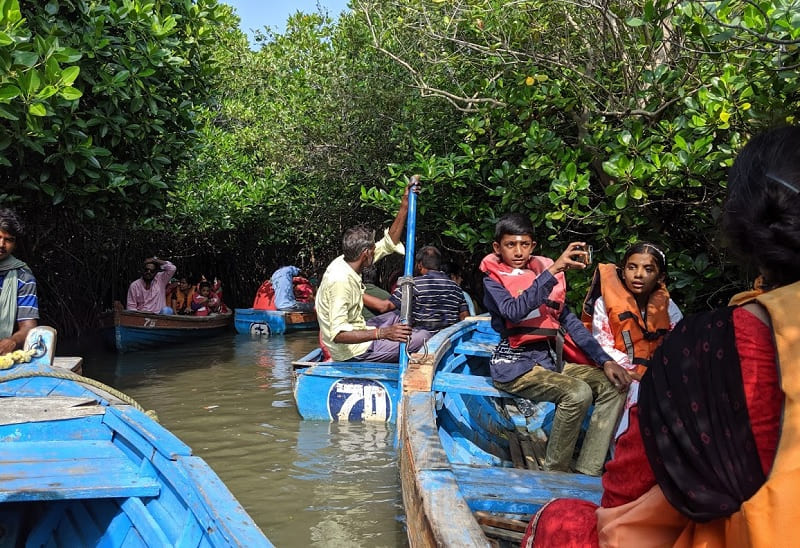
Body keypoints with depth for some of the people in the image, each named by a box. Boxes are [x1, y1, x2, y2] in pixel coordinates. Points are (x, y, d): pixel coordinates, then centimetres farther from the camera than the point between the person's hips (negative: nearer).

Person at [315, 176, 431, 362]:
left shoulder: (343, 262, 0)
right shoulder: (341, 281, -29)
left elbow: (388, 243, 9)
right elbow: (338, 334, -34)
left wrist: (405, 206, 5)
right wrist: (383, 333, -42)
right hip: (352, 352, -10)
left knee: (394, 317, 32)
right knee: (423, 337, -9)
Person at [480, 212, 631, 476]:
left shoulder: (544, 270, 13)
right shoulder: (493, 279, -3)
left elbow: (569, 320, 12)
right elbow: (515, 311, -25)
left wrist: (605, 360, 3)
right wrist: (554, 270, -30)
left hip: (550, 359, 7)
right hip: (515, 363, -6)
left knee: (614, 385, -8)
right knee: (577, 392, -28)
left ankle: (586, 474, -12)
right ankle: (554, 474, -14)